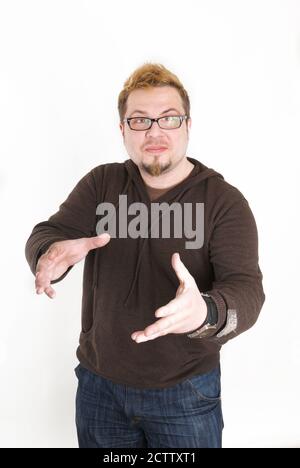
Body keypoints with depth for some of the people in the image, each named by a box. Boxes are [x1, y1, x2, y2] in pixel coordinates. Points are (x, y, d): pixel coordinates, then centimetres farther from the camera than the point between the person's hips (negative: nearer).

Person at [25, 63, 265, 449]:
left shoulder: (224, 201, -12)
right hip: (98, 383, 3)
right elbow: (44, 234, -9)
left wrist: (205, 313, -45)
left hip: (186, 392, -2)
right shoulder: (101, 183, -2)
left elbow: (246, 289, -22)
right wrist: (52, 253, -34)